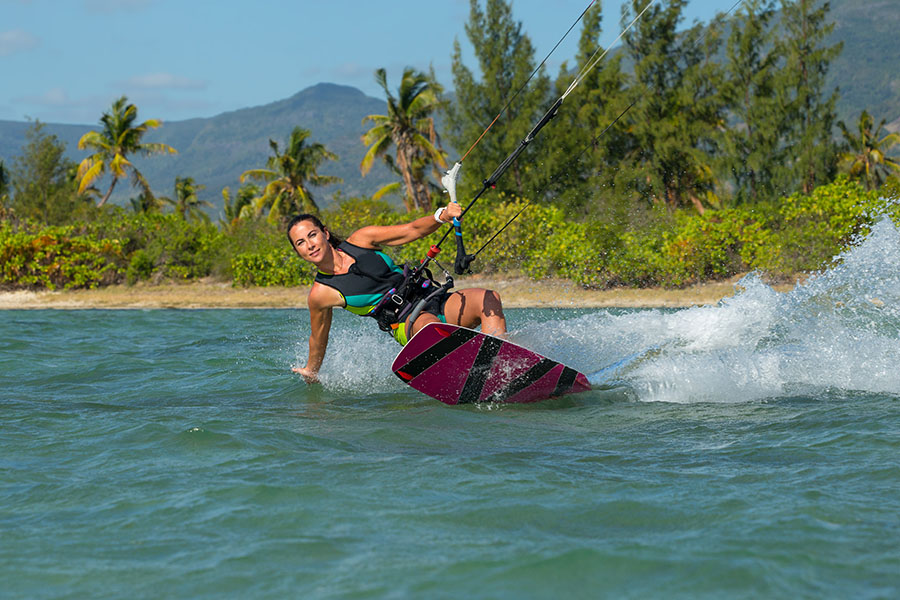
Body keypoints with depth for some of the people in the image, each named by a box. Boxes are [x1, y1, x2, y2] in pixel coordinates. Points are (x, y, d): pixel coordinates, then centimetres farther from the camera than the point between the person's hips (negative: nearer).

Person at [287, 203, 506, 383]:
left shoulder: (360, 240, 3)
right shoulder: (320, 294, -3)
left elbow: (413, 230, 2)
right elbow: (319, 337, 13)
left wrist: (442, 215, -18)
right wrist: (311, 373, 24)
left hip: (434, 297, 4)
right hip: (406, 325, -4)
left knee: (488, 299, -23)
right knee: (429, 325, -39)